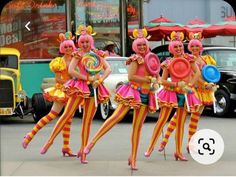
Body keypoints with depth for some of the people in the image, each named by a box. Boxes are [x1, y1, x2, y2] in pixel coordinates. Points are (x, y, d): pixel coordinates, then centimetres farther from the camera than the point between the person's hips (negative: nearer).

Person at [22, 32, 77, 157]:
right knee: (52, 114, -14)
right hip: (61, 90, -5)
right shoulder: (59, 62, -2)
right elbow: (57, 79, -8)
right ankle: (30, 135, -6)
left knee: (68, 119, 4)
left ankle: (66, 147, 6)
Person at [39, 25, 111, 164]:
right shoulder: (78, 55, 1)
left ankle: (82, 151, 7)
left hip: (94, 89, 3)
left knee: (88, 121, 3)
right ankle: (50, 141, 0)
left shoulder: (97, 54, 11)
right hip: (80, 87, -3)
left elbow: (108, 68, 5)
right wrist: (88, 78, -15)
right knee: (67, 115, -7)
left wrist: (100, 80, -11)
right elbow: (71, 70, -12)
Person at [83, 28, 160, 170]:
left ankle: (133, 159, 8)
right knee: (116, 117, -19)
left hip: (145, 96, 6)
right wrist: (149, 79, -16)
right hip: (132, 92, -6)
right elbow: (130, 77, -18)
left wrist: (155, 83, 3)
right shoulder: (136, 59, -6)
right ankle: (92, 142, -17)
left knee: (137, 127, 5)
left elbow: (157, 76, 25)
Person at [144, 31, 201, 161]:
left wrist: (189, 85, -17)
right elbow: (163, 80, -4)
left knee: (180, 123, 8)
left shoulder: (188, 58, 1)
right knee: (161, 120, -5)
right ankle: (151, 146, 1)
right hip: (171, 92, -2)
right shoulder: (168, 62, -2)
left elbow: (197, 72, -5)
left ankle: (178, 152, 13)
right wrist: (177, 84, -16)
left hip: (185, 94, 2)